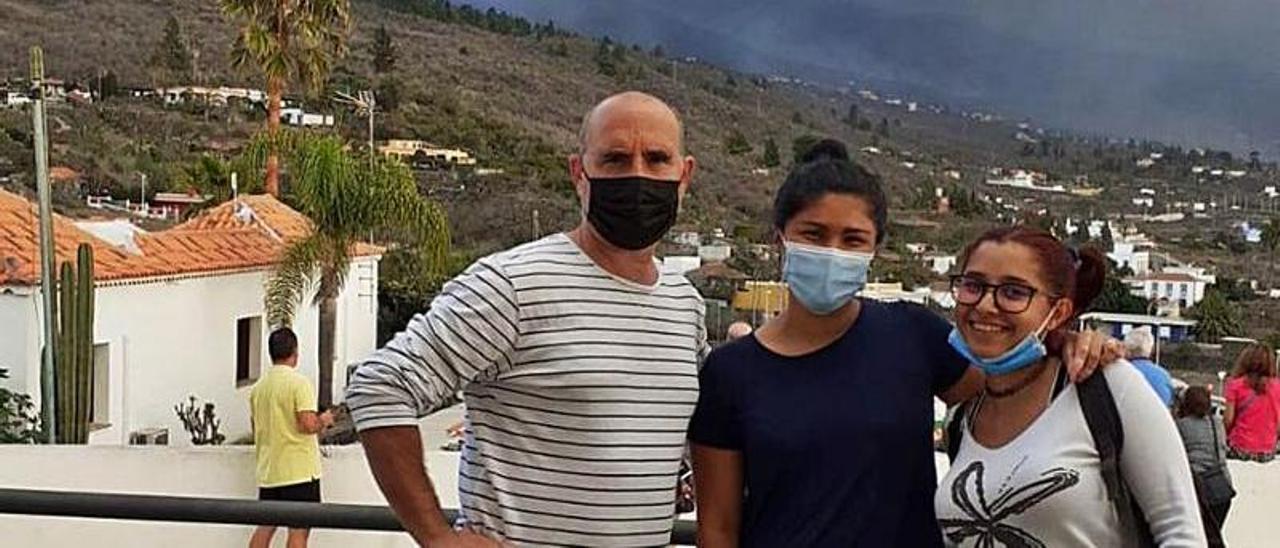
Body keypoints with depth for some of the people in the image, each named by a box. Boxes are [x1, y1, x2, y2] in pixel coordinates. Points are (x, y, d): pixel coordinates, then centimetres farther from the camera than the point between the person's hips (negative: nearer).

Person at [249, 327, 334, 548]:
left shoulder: (258, 387, 9)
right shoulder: (299, 382, -13)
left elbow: (256, 427, 18)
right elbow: (308, 424, -22)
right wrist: (323, 421, -1)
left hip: (268, 470, 7)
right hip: (299, 469, -7)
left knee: (265, 527, 13)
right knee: (299, 530, -3)